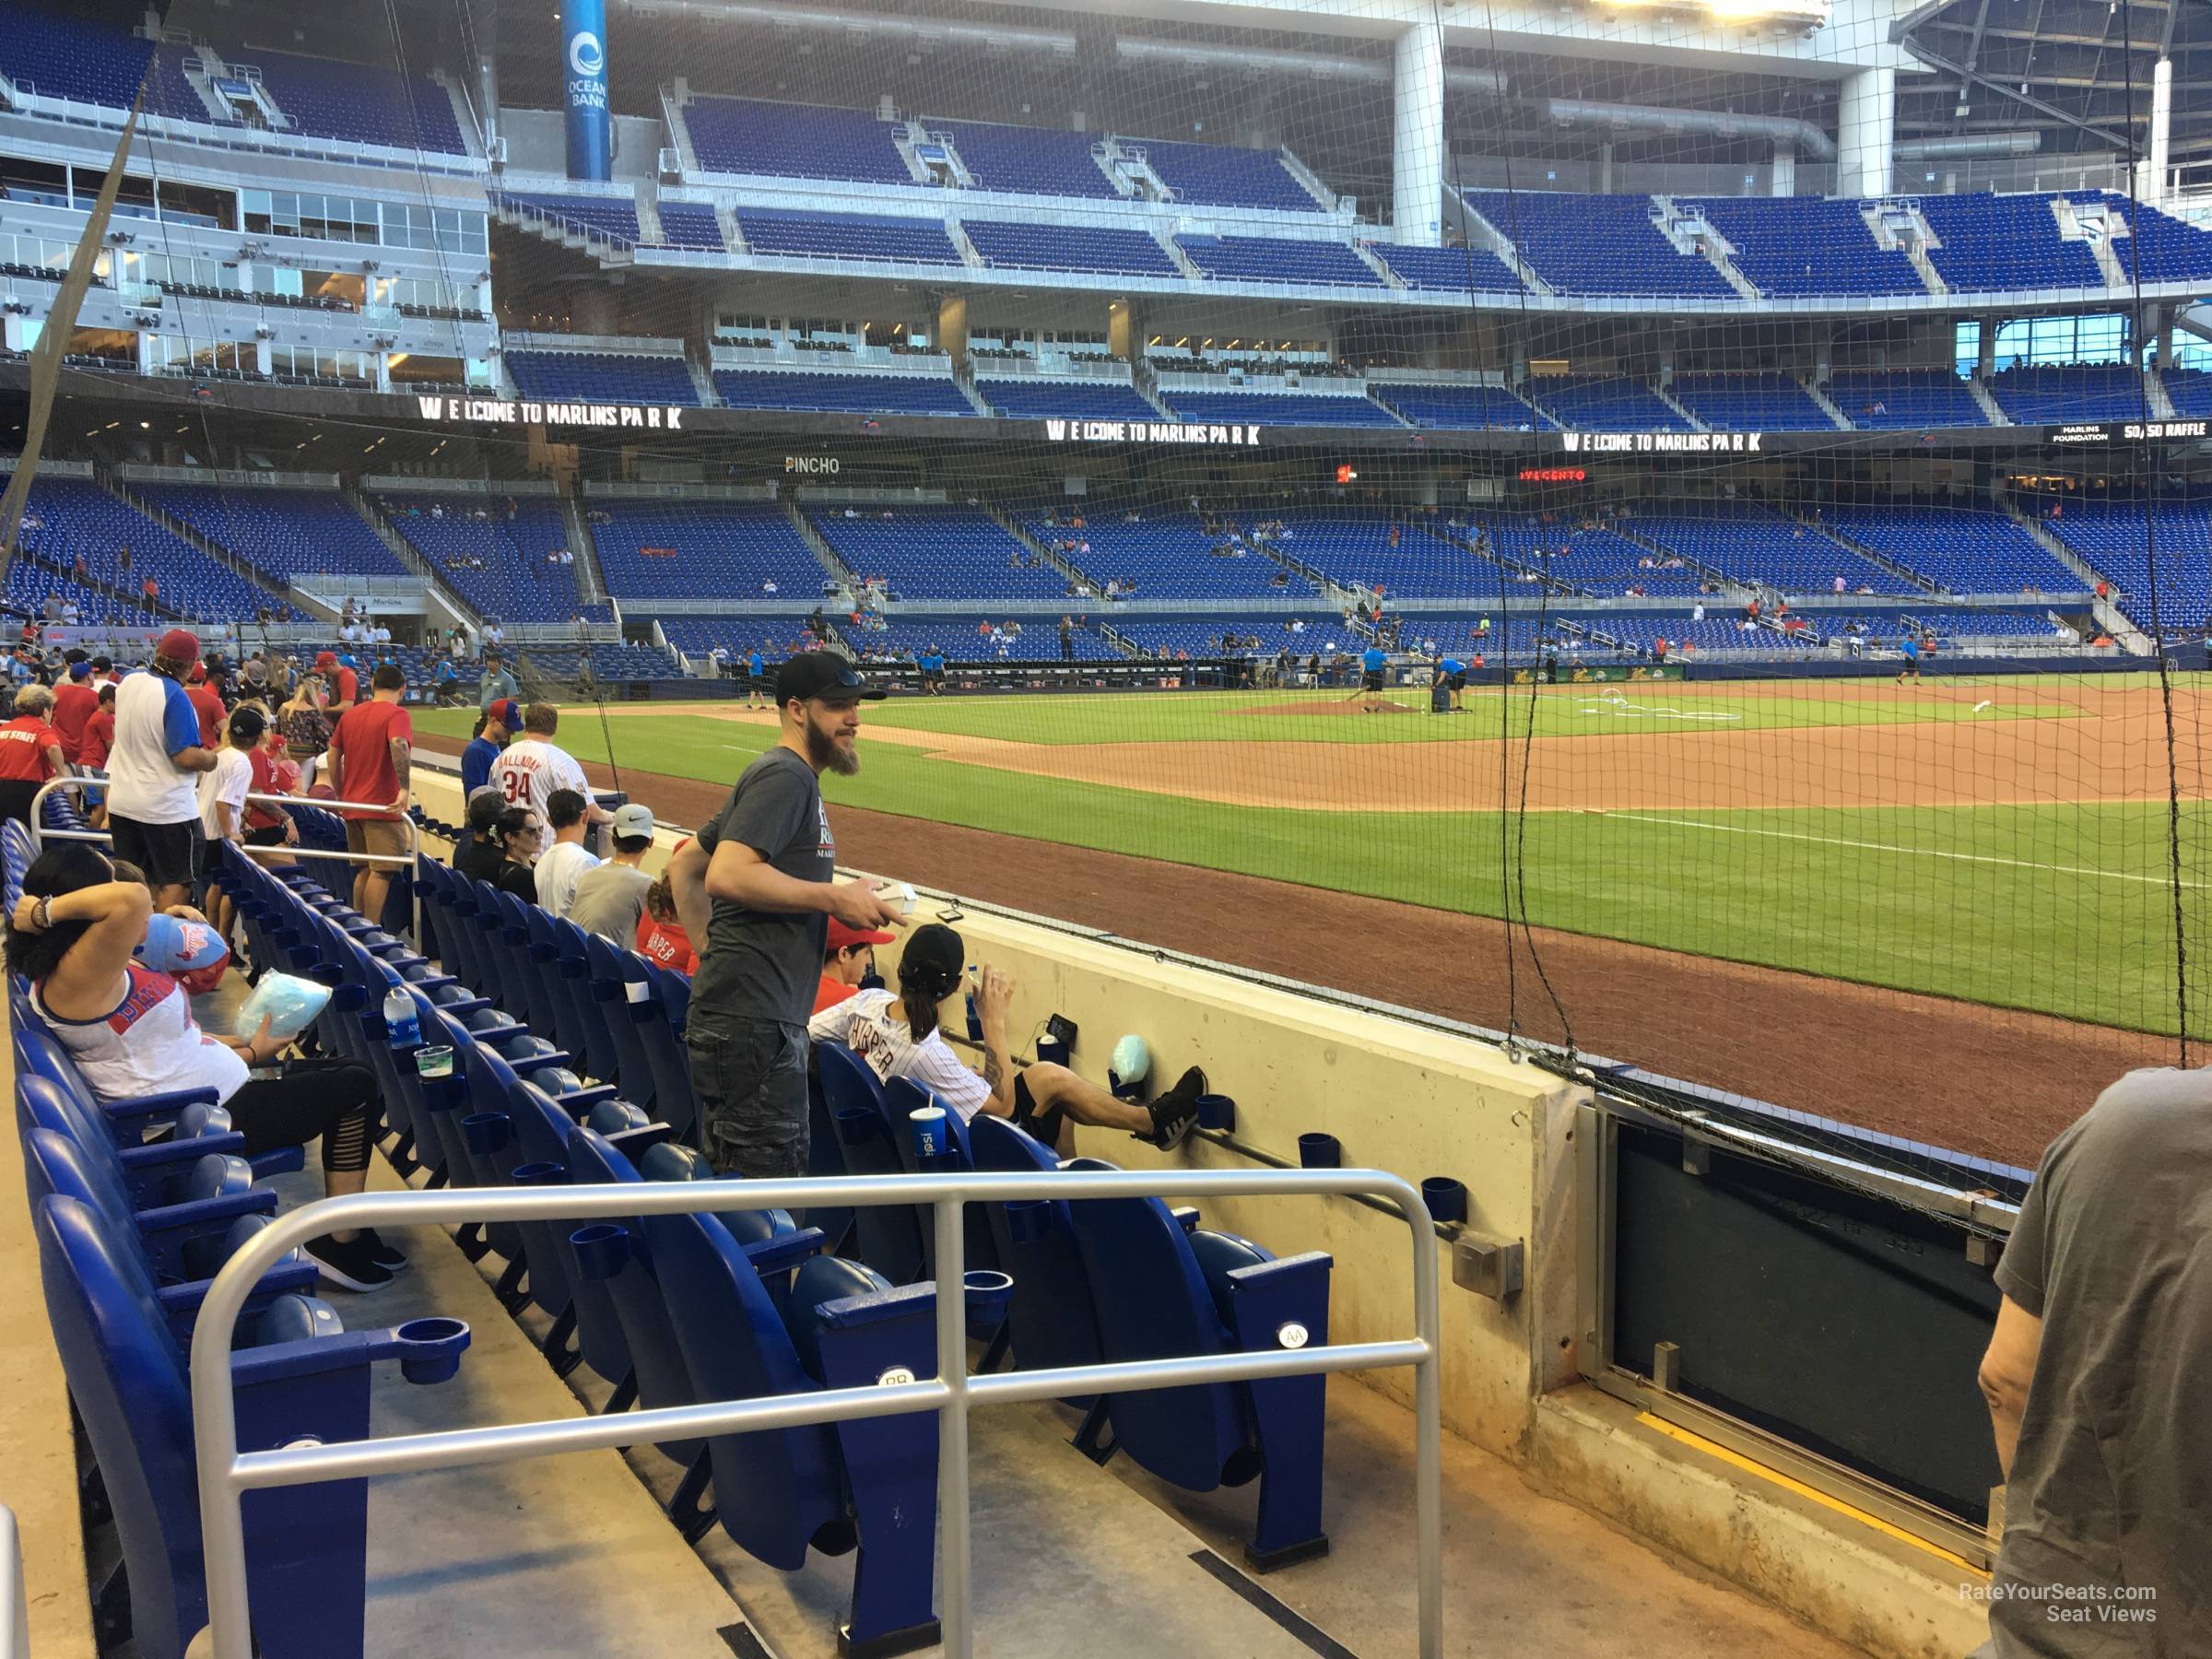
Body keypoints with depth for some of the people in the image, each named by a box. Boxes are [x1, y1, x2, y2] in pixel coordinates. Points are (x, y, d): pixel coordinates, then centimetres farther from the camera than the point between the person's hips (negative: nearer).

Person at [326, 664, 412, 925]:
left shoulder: (349, 714, 13)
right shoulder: (396, 715, -8)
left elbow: (333, 756, 16)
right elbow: (398, 745, -27)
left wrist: (340, 794, 24)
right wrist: (404, 789, -28)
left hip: (353, 805, 7)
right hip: (383, 806, -7)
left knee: (364, 870, 16)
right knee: (381, 872, -5)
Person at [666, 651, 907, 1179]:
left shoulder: (787, 777, 21)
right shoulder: (786, 775, -10)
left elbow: (682, 867, 26)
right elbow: (726, 875, -24)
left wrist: (711, 951, 17)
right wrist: (834, 897, -18)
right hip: (751, 1020, -11)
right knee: (772, 1180, -10)